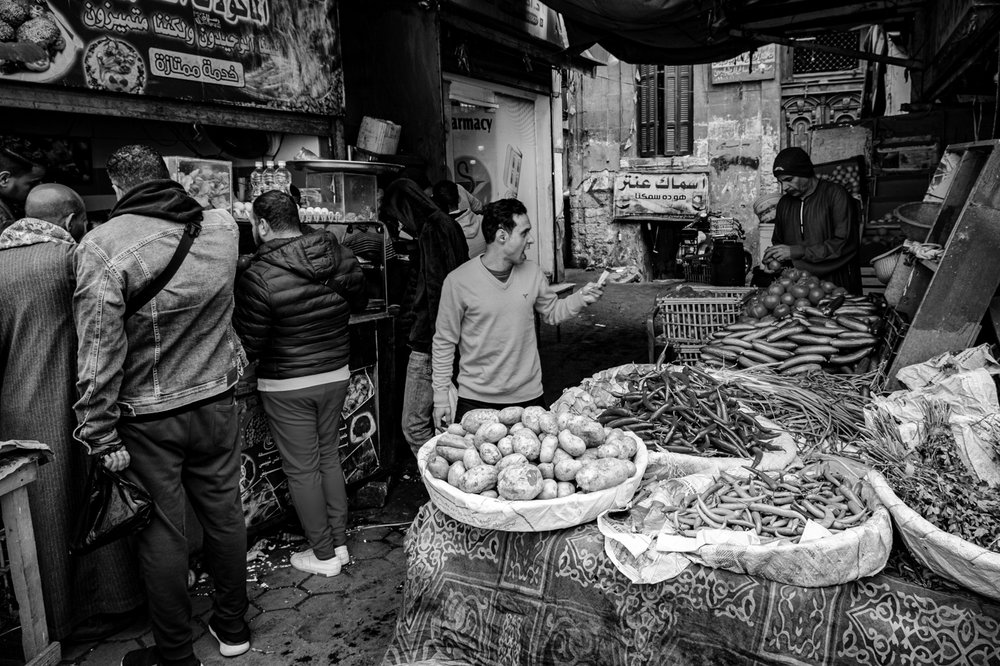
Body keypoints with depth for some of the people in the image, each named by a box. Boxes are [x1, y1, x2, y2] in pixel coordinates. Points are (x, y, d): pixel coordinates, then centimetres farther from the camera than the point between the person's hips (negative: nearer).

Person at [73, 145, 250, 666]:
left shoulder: (101, 247, -17)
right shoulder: (223, 228, -3)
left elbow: (99, 353, -18)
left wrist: (101, 436, -11)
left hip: (148, 419, -4)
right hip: (216, 405, 4)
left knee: (162, 534, 9)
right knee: (224, 515, 16)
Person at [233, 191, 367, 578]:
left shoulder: (259, 277, -20)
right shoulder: (342, 258, -4)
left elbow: (249, 346, -15)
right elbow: (359, 303, 12)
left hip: (287, 386, -5)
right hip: (337, 375, 6)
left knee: (302, 469, 8)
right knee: (329, 457, 19)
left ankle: (323, 555, 20)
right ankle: (340, 543, 28)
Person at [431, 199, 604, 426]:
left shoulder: (532, 272, -1)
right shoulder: (458, 281, -12)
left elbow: (552, 312, 15)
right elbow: (444, 343, -5)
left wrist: (581, 298, -3)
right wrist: (441, 397, -4)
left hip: (528, 396, 4)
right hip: (476, 399, -3)